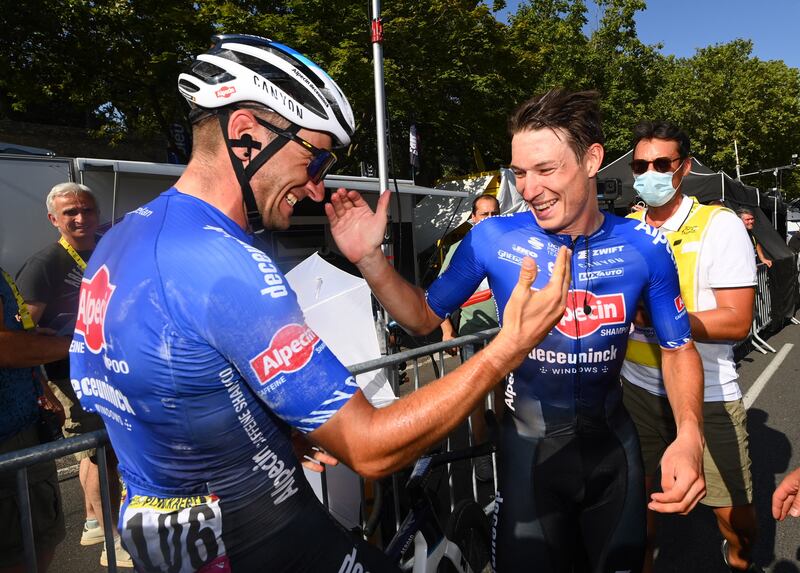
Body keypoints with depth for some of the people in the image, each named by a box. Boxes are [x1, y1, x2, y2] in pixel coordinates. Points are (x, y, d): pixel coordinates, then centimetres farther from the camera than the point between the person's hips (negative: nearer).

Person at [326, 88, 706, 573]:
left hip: (613, 444, 3)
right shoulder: (493, 239, -16)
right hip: (530, 447, -2)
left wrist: (690, 435, -18)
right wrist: (370, 259, -21)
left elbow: (679, 348, -1)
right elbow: (426, 317, -5)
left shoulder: (644, 247, -12)